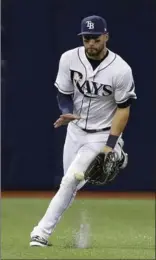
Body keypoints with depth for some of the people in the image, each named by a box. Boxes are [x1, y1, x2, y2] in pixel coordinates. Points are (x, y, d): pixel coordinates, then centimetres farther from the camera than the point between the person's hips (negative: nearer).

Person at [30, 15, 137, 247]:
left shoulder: (121, 70, -21)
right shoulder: (69, 59, -11)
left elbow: (123, 109, -14)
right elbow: (64, 93, 0)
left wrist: (110, 145, -19)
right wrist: (66, 113, -23)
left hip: (102, 134, -5)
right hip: (75, 129, 5)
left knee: (70, 180, -15)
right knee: (71, 185, 6)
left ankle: (42, 232, -14)